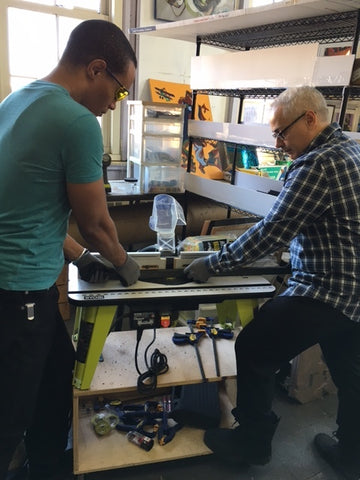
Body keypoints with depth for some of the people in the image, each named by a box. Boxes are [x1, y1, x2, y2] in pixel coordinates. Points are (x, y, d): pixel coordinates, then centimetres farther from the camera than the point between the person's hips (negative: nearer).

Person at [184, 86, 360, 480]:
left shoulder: (318, 165, -21)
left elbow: (272, 231, -22)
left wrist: (213, 264, -15)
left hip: (325, 291, -10)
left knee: (253, 353, 4)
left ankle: (253, 443, 22)